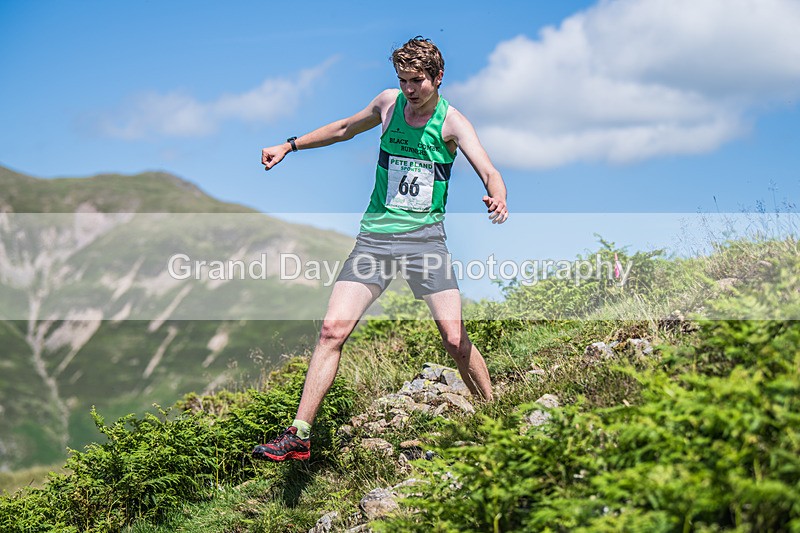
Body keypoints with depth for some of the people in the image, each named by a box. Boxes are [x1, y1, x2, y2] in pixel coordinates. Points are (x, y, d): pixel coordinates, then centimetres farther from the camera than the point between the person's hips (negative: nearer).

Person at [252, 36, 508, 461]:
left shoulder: (451, 122, -5)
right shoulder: (389, 103, 7)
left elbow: (489, 171, -18)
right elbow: (344, 129, 26)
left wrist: (496, 198, -41)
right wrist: (289, 146, 25)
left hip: (425, 236, -3)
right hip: (374, 234, 3)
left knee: (454, 338, -12)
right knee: (333, 329, -9)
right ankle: (299, 436, -5)